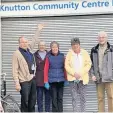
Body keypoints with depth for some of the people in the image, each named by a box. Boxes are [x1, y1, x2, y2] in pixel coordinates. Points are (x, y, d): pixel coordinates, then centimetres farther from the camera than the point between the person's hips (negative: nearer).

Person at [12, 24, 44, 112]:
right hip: (24, 81, -7)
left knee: (33, 100, 14)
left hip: (33, 79, 7)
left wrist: (39, 29, 28)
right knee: (25, 101, -1)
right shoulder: (17, 54, -11)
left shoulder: (29, 49, 8)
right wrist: (17, 83, -19)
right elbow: (15, 70, -14)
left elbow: (35, 40, 25)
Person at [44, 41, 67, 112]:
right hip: (52, 80, -2)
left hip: (61, 80, 2)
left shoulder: (62, 56, 6)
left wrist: (66, 79, 10)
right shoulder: (48, 57, 0)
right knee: (54, 98, 1)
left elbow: (64, 68, 11)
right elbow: (46, 70, 0)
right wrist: (46, 81, -4)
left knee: (60, 98, 5)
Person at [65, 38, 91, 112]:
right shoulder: (69, 54, 2)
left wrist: (81, 73, -11)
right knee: (74, 98, 2)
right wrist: (74, 73, -13)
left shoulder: (85, 53, 2)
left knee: (83, 97, 4)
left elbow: (88, 64, -1)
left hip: (83, 78, 0)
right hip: (72, 78, 0)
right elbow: (67, 66, 0)